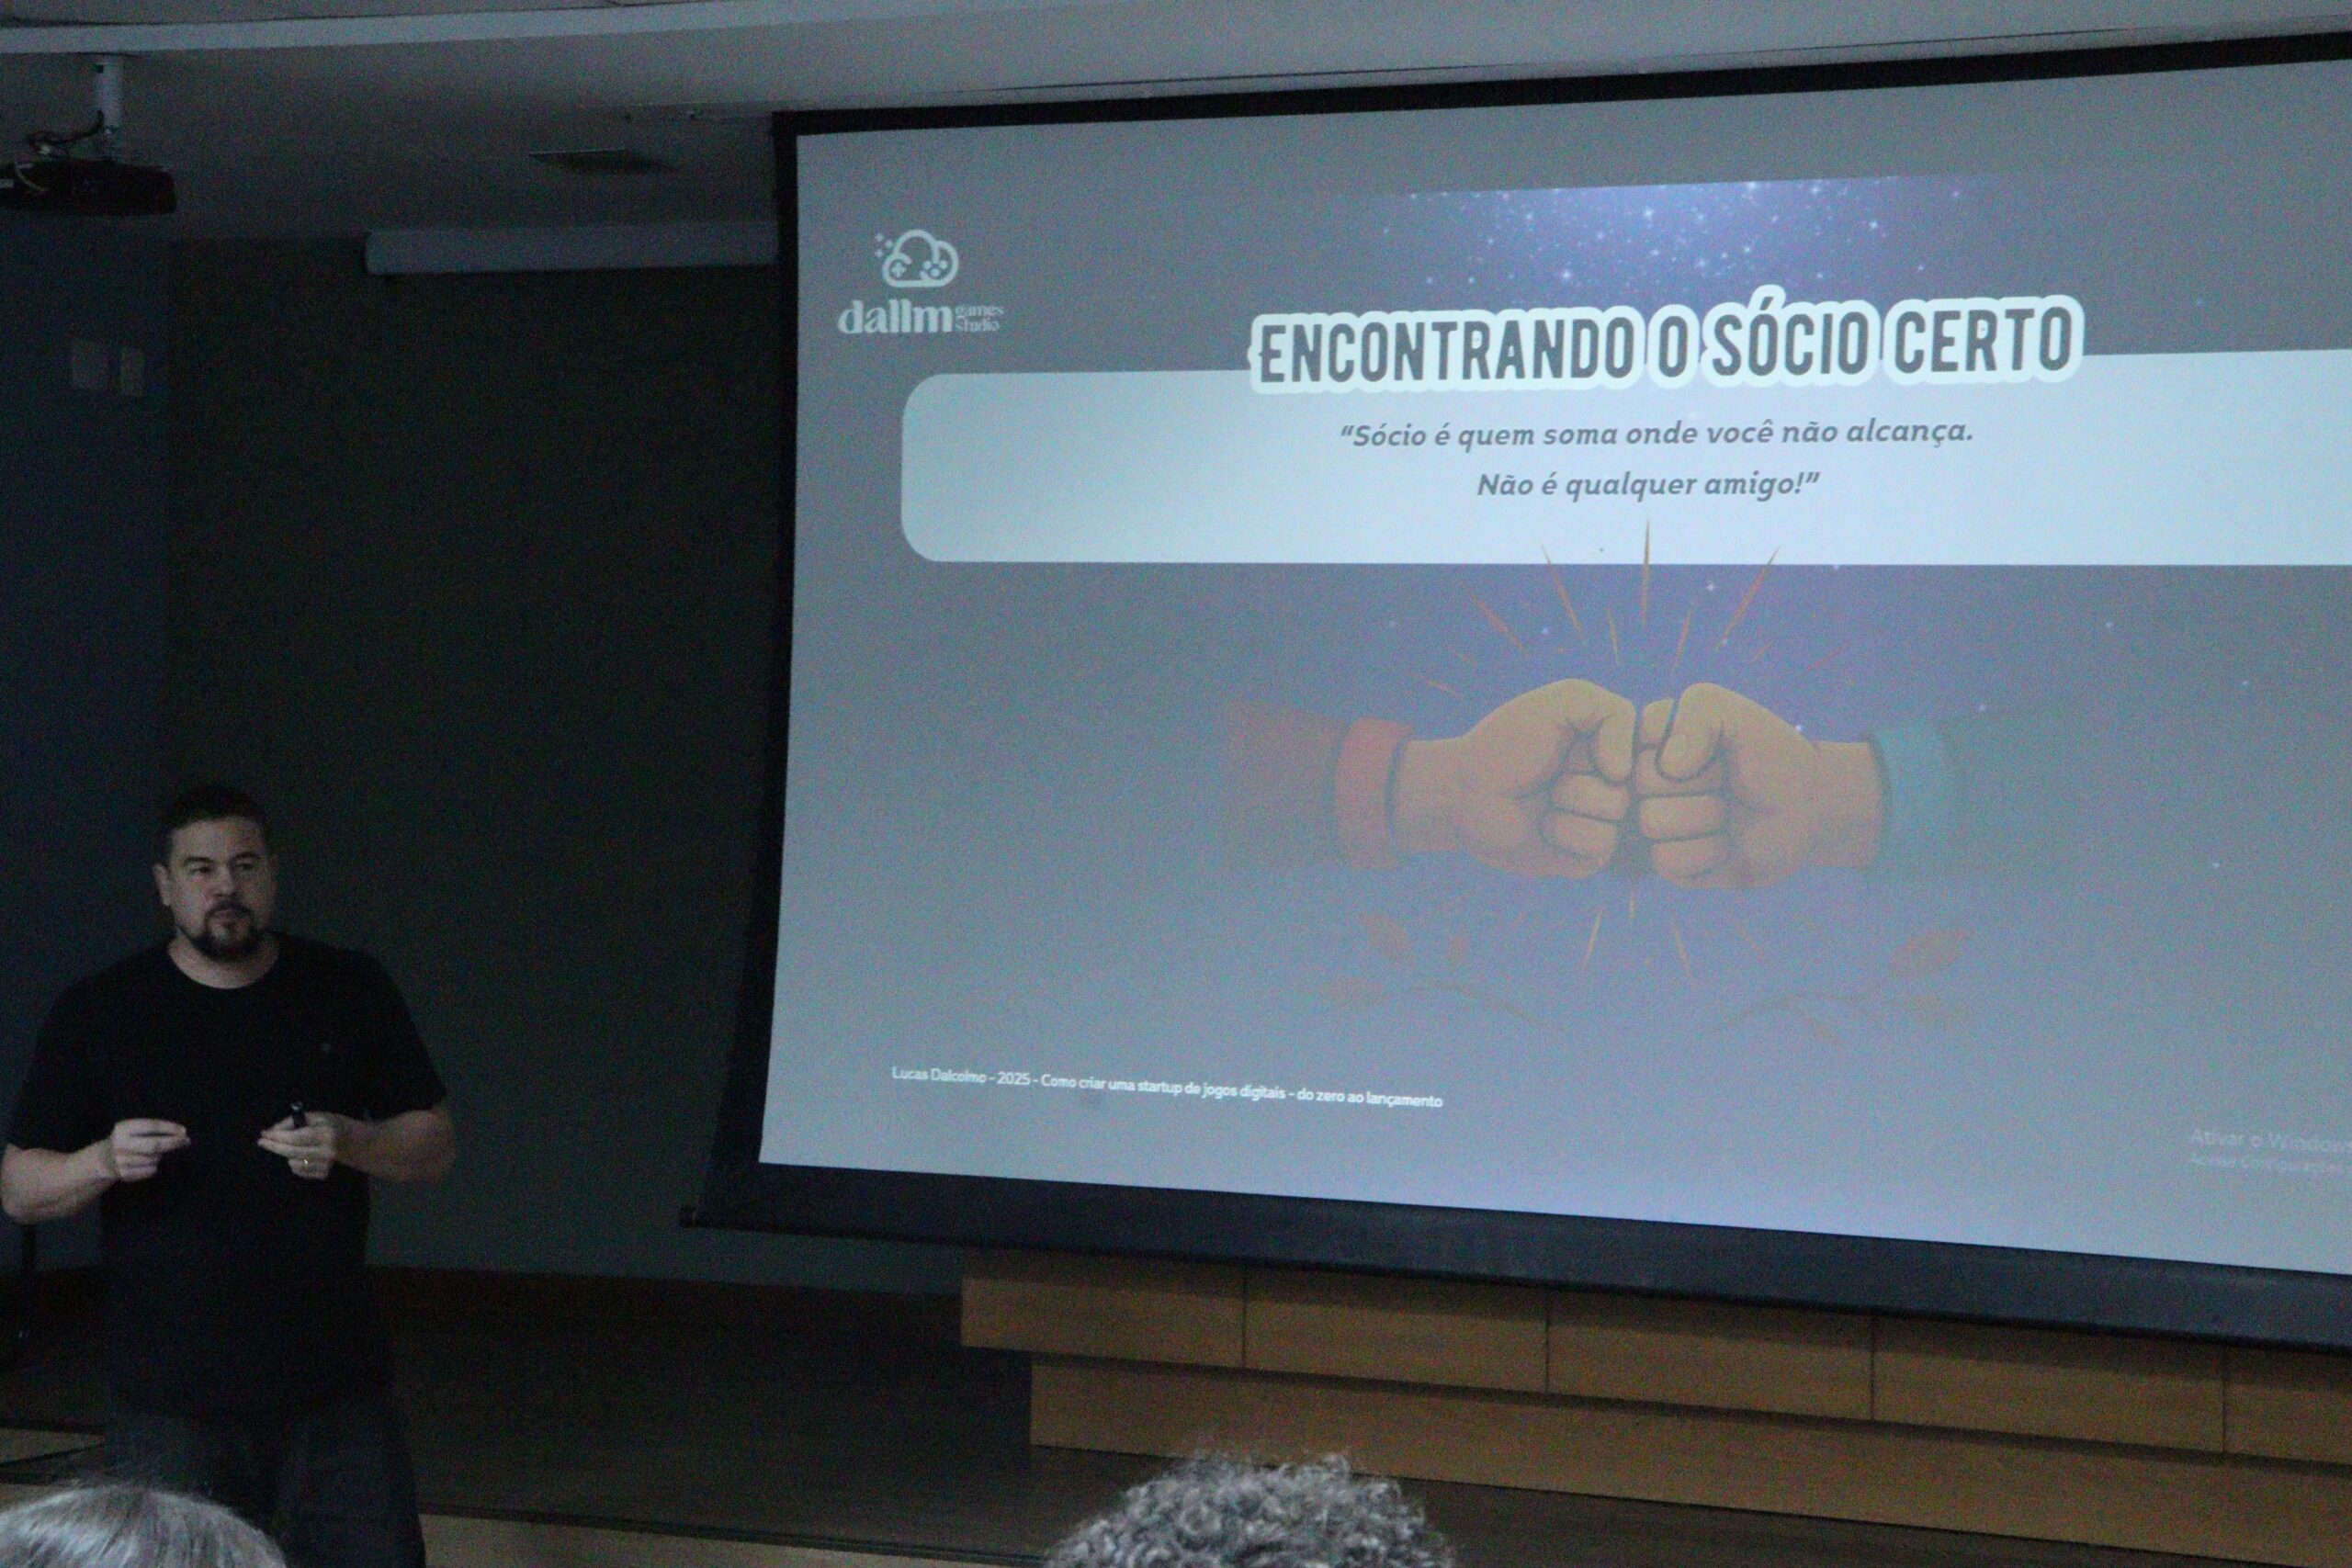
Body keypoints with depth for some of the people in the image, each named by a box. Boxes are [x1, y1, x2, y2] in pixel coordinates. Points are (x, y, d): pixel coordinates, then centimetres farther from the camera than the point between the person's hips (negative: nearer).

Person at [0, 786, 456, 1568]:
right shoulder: (95, 1013, 3)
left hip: (339, 1388, 1)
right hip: (170, 1406, -1)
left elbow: (436, 1146, 8)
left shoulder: (353, 991, 7)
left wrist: (349, 1143, -13)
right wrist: (105, 1161, -17)